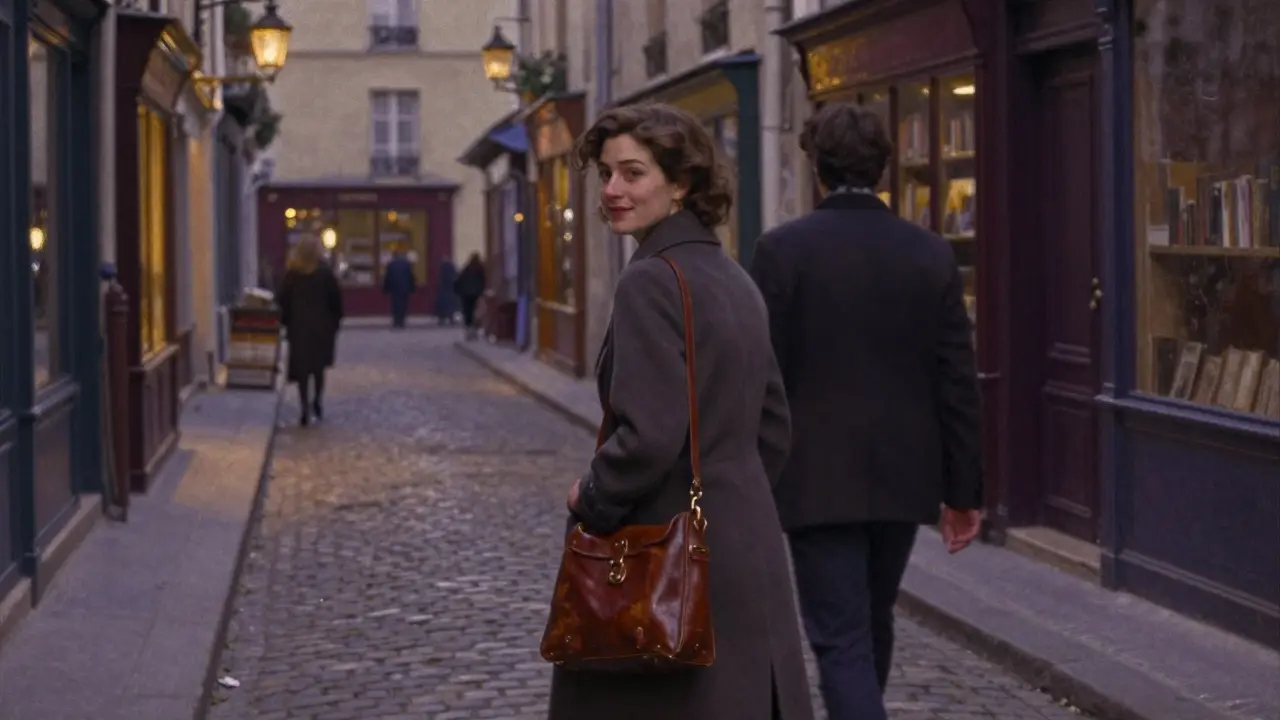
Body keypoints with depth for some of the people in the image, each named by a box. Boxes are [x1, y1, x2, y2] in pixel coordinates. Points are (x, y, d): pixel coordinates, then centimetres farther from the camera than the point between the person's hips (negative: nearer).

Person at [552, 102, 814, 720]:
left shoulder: (651, 281, -15)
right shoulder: (733, 279, 12)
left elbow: (648, 434, -23)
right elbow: (773, 427, 17)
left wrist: (590, 503, -8)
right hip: (747, 549, 9)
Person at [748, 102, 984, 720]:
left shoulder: (783, 249, -9)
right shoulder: (930, 253, 1)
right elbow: (957, 383, 2)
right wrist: (963, 490, 8)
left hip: (818, 479, -4)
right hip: (903, 476, 4)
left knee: (841, 639, -3)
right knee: (872, 626, 22)